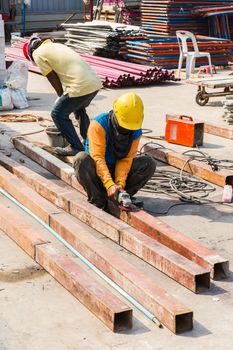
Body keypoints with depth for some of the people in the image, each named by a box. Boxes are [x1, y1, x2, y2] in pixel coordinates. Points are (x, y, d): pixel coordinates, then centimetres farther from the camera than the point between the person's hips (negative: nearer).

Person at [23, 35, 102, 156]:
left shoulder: (38, 54, 2)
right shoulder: (56, 45, 26)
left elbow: (53, 79, 2)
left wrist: (62, 97, 15)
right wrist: (64, 98, 26)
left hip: (81, 86, -9)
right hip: (95, 82, 9)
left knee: (58, 114, 6)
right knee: (79, 109, 32)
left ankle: (76, 147, 8)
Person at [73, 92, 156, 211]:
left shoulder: (136, 131, -9)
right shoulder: (99, 124, -23)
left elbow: (126, 159, -12)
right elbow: (97, 157, -30)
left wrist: (120, 183, -28)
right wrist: (109, 184, -41)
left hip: (117, 169, 3)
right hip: (97, 171, -3)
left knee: (149, 163, -17)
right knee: (81, 159, -36)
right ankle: (98, 201, -25)